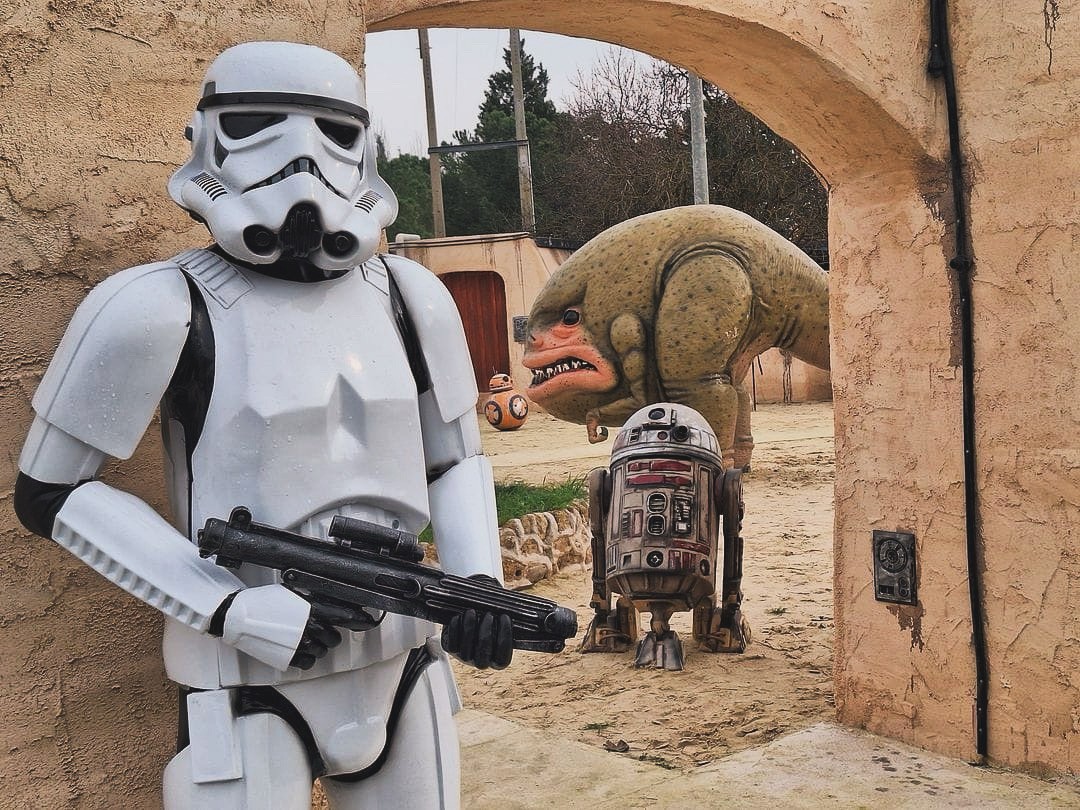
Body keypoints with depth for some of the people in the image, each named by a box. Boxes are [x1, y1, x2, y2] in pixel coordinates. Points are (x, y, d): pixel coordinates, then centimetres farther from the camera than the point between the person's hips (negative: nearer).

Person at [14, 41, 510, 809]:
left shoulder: (407, 298, 0)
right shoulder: (166, 308, -13)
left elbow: (457, 460, 11)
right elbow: (50, 493, -7)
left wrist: (478, 582, -7)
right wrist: (231, 612, -17)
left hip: (401, 665, 5)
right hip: (251, 683, -4)